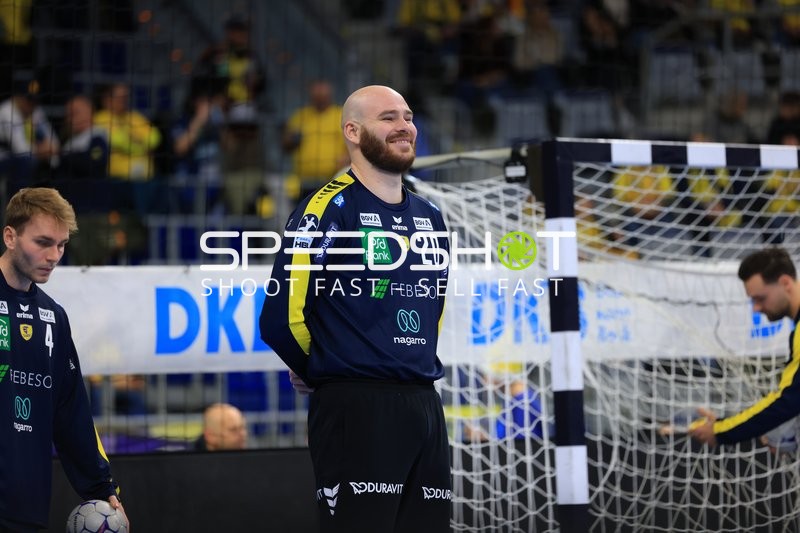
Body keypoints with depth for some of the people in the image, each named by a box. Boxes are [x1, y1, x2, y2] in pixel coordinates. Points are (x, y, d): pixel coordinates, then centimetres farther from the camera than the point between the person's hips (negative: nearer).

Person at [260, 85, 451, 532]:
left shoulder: (429, 216, 15)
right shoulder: (330, 208, -8)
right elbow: (282, 318, -12)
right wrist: (322, 373, 3)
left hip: (425, 406, 7)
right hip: (357, 410, -7)